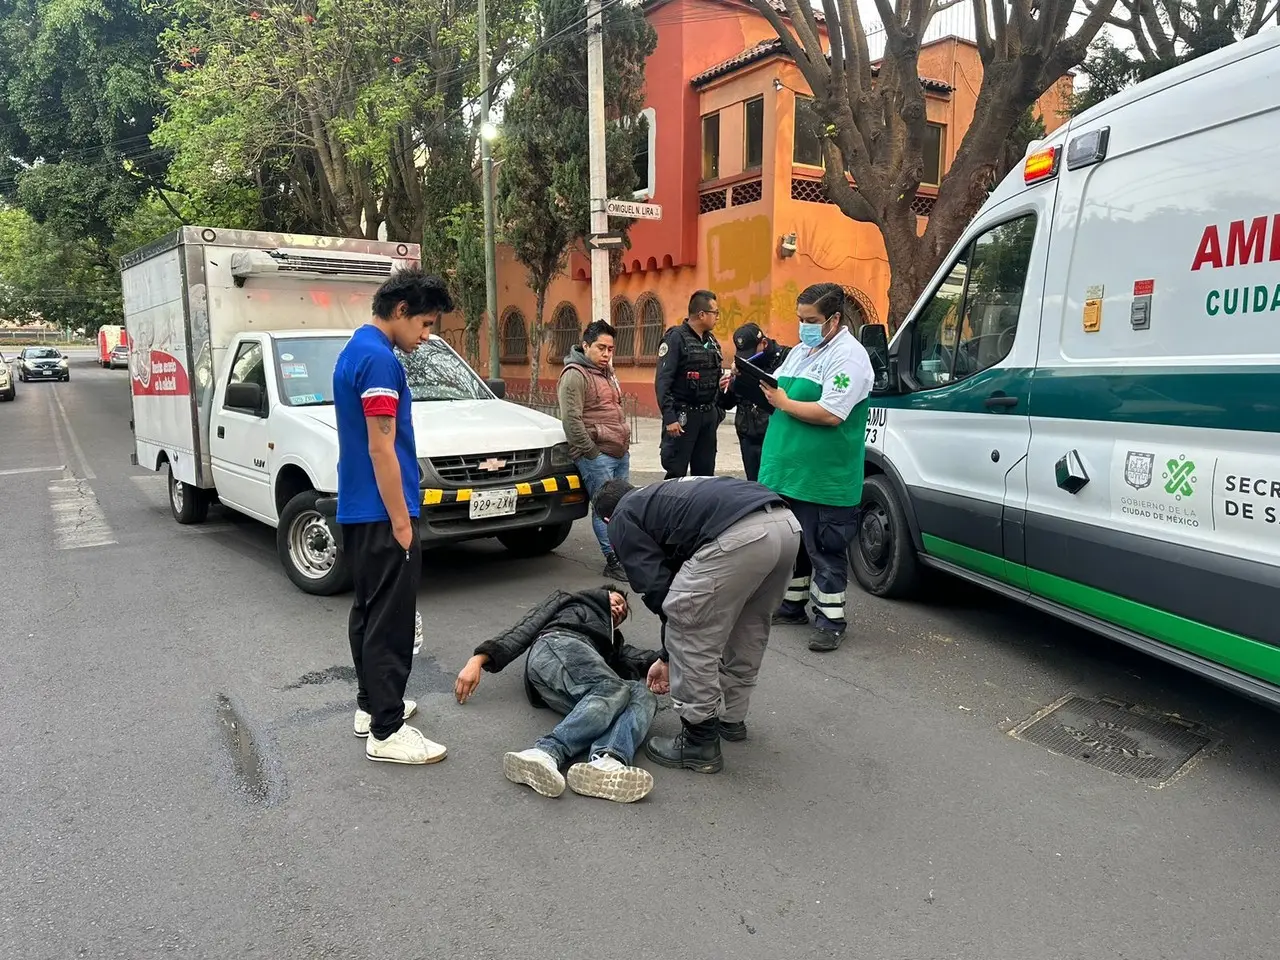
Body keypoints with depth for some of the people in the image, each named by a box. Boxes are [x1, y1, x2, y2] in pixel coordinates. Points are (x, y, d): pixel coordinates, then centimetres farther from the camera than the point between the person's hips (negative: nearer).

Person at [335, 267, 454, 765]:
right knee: (390, 622, -5)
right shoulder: (379, 358, -18)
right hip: (381, 515, -10)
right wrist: (401, 522, -17)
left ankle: (371, 703, 30)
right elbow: (381, 449, -21)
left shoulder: (354, 349, 14)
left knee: (368, 611, 18)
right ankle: (387, 732, 2)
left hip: (357, 511, 10)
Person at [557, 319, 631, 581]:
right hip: (596, 455, -9)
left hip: (620, 453, 9)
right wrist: (591, 452, -16)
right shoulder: (575, 374, -10)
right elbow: (571, 420, -17)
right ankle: (613, 561, -1)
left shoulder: (607, 372, 20)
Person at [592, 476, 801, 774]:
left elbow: (656, 585, 7)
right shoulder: (658, 496, 39)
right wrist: (668, 657, 45)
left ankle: (699, 744, 17)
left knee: (690, 640, 8)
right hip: (786, 523, 9)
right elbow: (677, 570, 40)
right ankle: (731, 717, 44)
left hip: (738, 535, -9)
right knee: (749, 631, 29)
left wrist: (667, 656, 23)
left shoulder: (623, 519, 18)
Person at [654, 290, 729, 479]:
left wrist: (721, 381, 4)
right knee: (676, 474, -4)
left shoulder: (711, 340, 13)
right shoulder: (676, 338, -10)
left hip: (708, 414, 8)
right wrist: (669, 417, -23)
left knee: (705, 473, 13)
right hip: (683, 415, -7)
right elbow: (662, 381, -16)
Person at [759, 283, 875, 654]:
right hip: (788, 472, 9)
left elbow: (831, 413, -24)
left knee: (825, 551, 0)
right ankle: (792, 604, 34)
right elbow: (777, 389, 19)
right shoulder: (800, 352, 15)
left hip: (825, 480, -9)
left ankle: (830, 620, 10)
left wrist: (784, 403, -15)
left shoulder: (849, 356, -14)